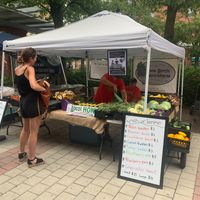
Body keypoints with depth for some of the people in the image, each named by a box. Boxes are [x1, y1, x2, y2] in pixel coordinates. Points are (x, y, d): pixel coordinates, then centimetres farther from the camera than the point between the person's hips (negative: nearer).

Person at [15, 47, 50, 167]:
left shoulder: (17, 69, 8)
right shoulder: (30, 69, -16)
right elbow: (34, 86, -32)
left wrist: (40, 82, 8)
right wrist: (44, 89, -14)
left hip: (23, 102, 8)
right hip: (33, 102, -8)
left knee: (26, 129, 24)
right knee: (34, 132, 3)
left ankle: (22, 154, 37)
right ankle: (32, 160, 14)